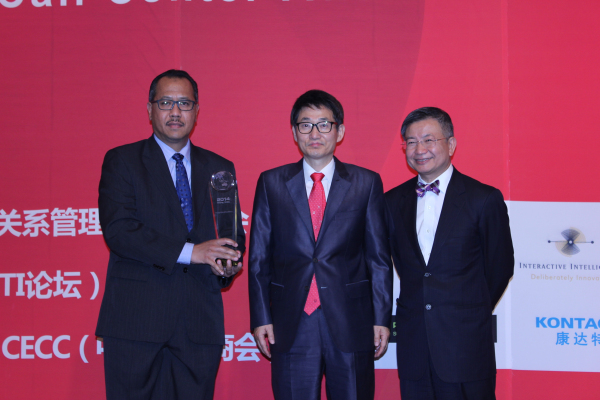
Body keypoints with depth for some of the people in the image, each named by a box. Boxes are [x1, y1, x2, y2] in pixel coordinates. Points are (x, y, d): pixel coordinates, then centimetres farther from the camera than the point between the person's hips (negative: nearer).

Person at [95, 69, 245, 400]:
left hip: (200, 323, 3)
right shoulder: (121, 161, 3)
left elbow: (235, 233, 17)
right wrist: (189, 251, -18)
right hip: (135, 319, -3)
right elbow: (118, 230, -10)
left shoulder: (220, 169, 15)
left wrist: (229, 263, -7)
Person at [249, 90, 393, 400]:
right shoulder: (271, 183, 7)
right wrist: (261, 317, 1)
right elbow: (259, 257, 6)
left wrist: (381, 318, 0)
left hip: (351, 326, 0)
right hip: (291, 327, 1)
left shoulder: (366, 183, 5)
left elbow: (379, 257, 4)